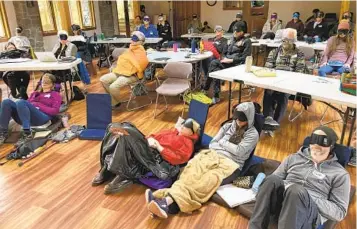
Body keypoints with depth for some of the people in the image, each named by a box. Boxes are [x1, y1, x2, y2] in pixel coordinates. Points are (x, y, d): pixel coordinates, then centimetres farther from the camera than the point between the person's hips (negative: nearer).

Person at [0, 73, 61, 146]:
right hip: (23, 117, 6)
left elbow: (55, 111, 3)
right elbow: (27, 104, 24)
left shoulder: (55, 94, 19)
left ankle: (27, 134, -35)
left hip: (42, 117, -5)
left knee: (21, 102, -32)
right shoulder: (35, 93, 36)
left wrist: (39, 106, -6)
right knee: (7, 102, -19)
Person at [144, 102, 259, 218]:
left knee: (207, 180, -34)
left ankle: (169, 201, -55)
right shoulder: (228, 126, 20)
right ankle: (167, 199, -51)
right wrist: (229, 147, 0)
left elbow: (238, 151, -8)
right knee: (192, 172, -28)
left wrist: (222, 142, 4)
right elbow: (212, 144, 15)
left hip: (230, 164, -5)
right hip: (214, 156, 5)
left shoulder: (253, 134, 5)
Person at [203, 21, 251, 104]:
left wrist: (231, 60, -18)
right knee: (216, 70, -28)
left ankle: (206, 88, -19)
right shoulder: (234, 39, 20)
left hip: (237, 64, -6)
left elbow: (245, 58, -8)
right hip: (228, 62, 6)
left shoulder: (246, 41, 0)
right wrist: (225, 58, 0)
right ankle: (216, 95, -24)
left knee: (213, 63, -27)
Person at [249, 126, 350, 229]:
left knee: (297, 191, -38)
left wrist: (309, 198, -13)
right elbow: (272, 180, 17)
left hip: (310, 213, -3)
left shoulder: (339, 174, 9)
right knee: (272, 180, -32)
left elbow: (340, 212, 2)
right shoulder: (294, 158, 18)